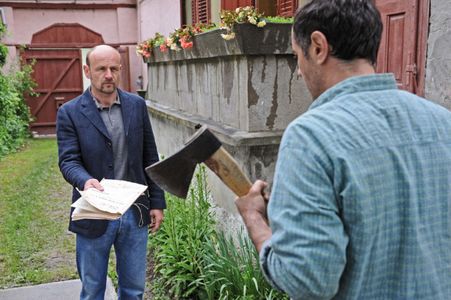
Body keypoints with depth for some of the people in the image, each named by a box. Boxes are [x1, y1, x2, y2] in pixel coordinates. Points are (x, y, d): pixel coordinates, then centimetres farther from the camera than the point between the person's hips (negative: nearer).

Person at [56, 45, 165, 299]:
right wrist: (85, 181, -33)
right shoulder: (70, 113, -5)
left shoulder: (137, 105, 3)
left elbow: (150, 158, 7)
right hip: (94, 215, -2)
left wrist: (157, 202, 6)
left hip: (135, 212, 3)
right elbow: (68, 160, -11)